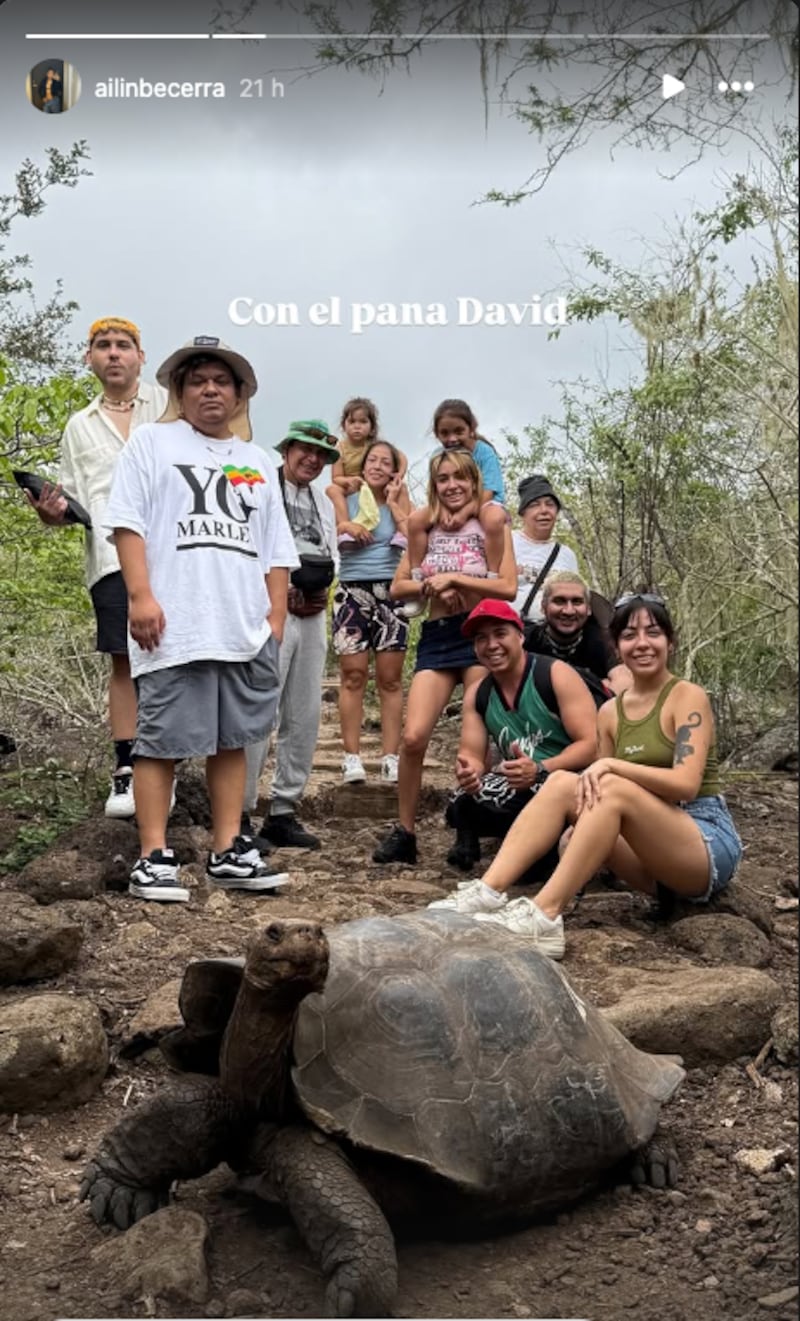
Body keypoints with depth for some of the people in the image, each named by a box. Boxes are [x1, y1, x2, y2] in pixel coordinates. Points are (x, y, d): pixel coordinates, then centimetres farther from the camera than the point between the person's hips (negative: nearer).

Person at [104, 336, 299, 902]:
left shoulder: (259, 463, 22)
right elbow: (128, 522, -2)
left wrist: (276, 615, 10)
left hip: (246, 629, 5)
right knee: (162, 741, -3)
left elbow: (276, 550, 19)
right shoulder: (152, 442, 9)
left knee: (232, 739, 8)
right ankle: (154, 858, 2)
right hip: (174, 627, -4)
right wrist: (141, 596, -13)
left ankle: (228, 851, 15)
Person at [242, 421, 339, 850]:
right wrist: (285, 589, -13)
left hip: (313, 616, 8)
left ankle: (284, 812, 16)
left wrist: (322, 591, 3)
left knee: (305, 717, 8)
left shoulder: (324, 503, 21)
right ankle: (240, 814, -4)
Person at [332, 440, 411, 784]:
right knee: (353, 675, -4)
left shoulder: (399, 501, 9)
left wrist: (393, 503, -2)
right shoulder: (347, 499, 8)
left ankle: (390, 757, 3)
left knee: (390, 678, 1)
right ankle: (352, 756, -2)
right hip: (352, 590, -1)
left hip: (390, 592, 1)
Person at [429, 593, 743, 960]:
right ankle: (488, 892, -28)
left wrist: (611, 765, -22)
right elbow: (598, 791, 9)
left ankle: (544, 918, -36)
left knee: (613, 788, -30)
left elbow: (686, 783, -18)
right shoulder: (610, 713, 10)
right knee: (564, 783, -16)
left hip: (709, 843, -5)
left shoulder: (688, 696, -5)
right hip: (651, 851, 5)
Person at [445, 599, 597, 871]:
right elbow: (472, 756, 2)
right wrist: (468, 772, -24)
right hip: (521, 789, 6)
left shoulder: (556, 675, -11)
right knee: (461, 805, -21)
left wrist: (539, 769, -33)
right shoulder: (476, 695, 6)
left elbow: (591, 745, -17)